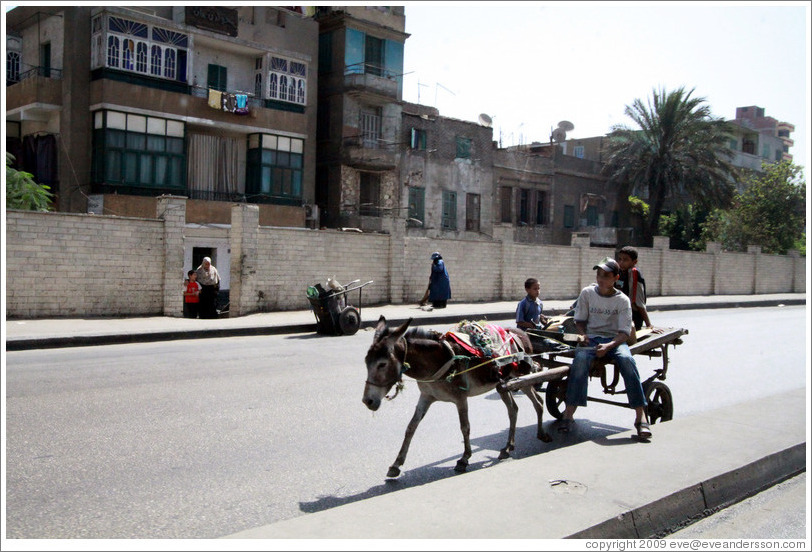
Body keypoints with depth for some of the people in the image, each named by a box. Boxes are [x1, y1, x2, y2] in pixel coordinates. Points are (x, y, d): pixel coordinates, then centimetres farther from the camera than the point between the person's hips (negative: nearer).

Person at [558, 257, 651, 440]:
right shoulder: (587, 293, 5)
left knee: (627, 359, -34)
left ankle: (641, 417, -31)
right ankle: (568, 415, -32)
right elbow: (580, 320, 13)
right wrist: (582, 334, -9)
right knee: (580, 359, -33)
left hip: (614, 339, -1)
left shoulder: (622, 300, -1)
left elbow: (624, 333, -6)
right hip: (591, 338, 1)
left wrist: (608, 346, -24)